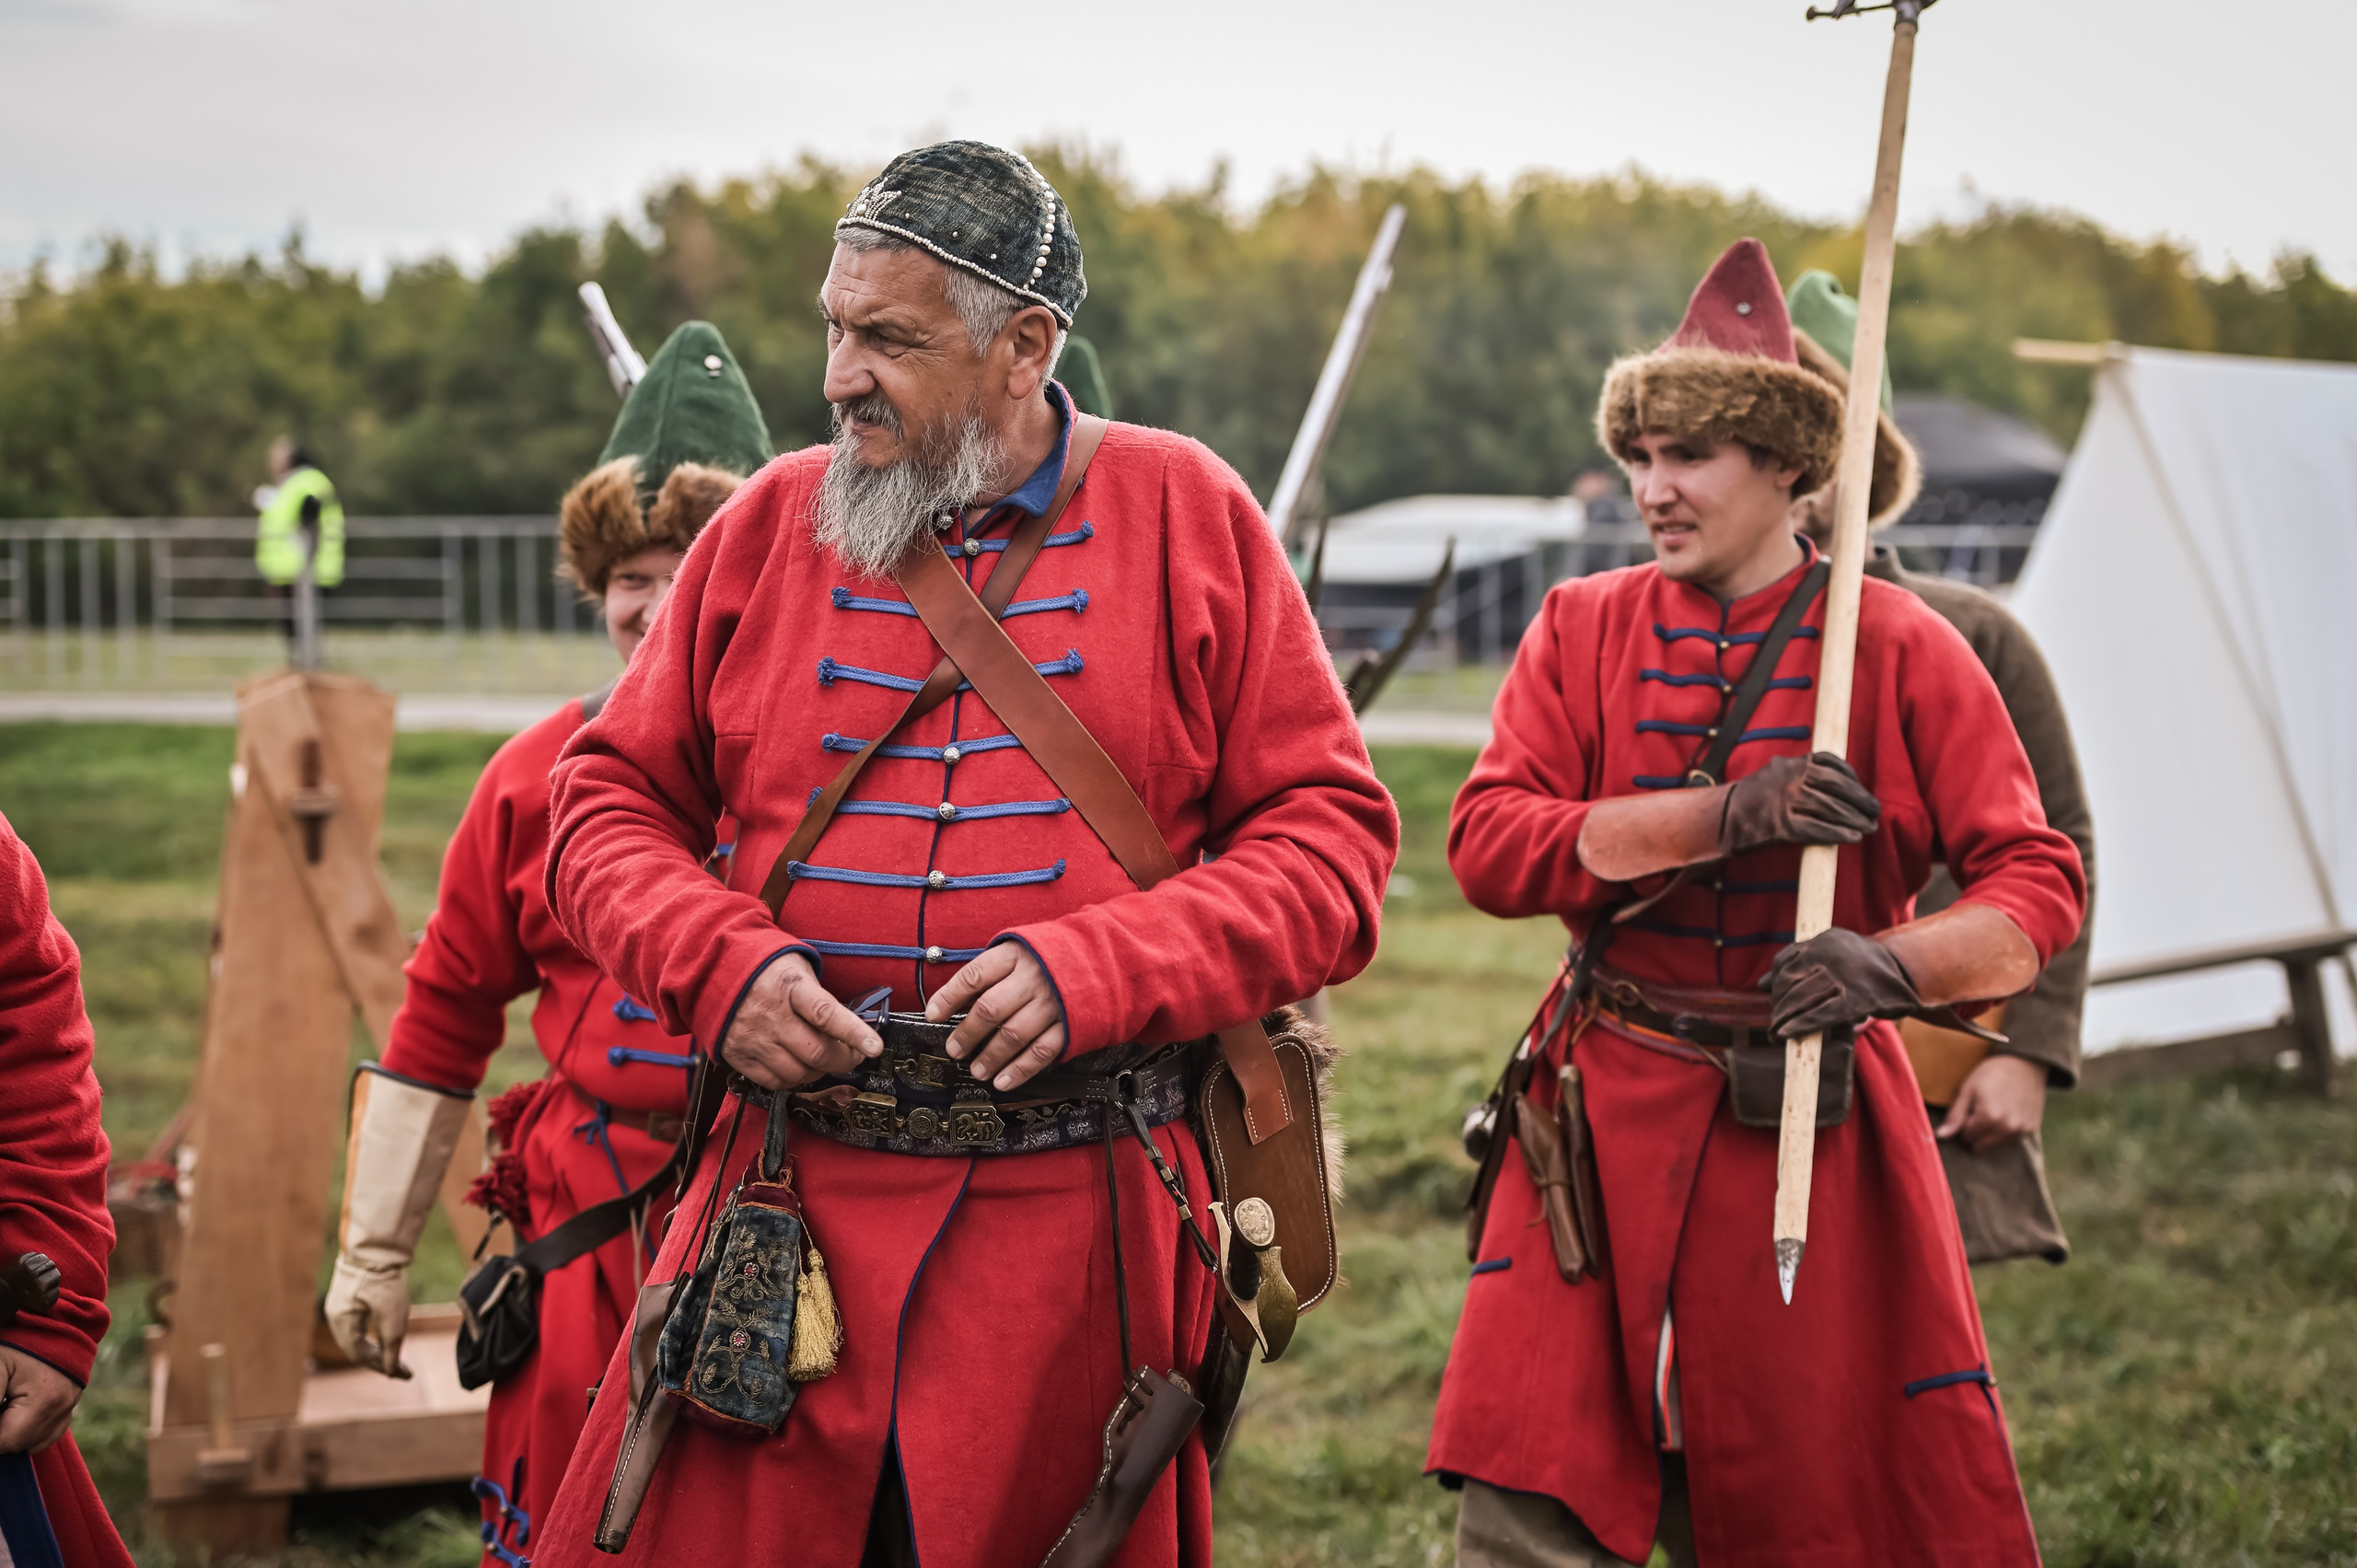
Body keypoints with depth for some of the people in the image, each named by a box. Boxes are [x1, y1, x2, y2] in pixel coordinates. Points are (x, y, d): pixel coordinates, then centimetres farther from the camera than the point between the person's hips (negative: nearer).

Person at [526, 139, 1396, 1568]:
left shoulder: (1184, 514, 1)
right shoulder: (776, 523, 7)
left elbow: (1332, 834, -2)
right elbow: (610, 803, 12)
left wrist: (1097, 970, -16)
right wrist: (720, 962, -8)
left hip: (1079, 1219, -1)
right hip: (796, 1198, 2)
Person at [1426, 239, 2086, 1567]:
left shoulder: (1904, 650, -1)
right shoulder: (1584, 629, 5)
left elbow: (2040, 882, -3)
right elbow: (1488, 841, -7)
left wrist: (1891, 965, -23)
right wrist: (1721, 818, -20)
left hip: (1814, 1129, -1)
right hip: (1609, 1120, 1)